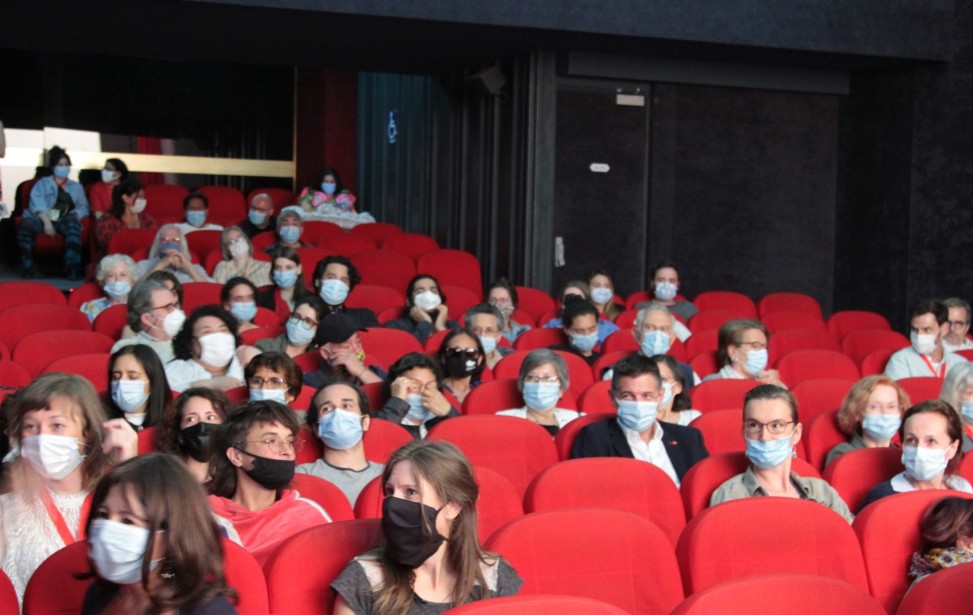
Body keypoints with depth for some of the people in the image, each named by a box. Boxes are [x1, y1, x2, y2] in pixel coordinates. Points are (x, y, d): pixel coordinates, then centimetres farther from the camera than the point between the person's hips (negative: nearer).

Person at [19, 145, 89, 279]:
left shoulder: (76, 187, 28)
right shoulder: (42, 183, 20)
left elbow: (83, 207, 17)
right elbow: (37, 204, 1)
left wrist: (75, 216, -9)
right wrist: (47, 221, -17)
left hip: (64, 220, 1)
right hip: (43, 218, 0)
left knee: (72, 223, -38)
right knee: (26, 224, -36)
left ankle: (73, 268, -46)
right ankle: (27, 267, -30)